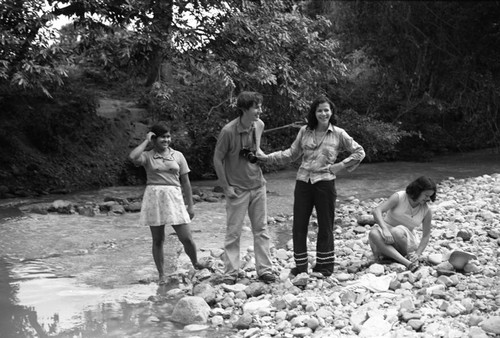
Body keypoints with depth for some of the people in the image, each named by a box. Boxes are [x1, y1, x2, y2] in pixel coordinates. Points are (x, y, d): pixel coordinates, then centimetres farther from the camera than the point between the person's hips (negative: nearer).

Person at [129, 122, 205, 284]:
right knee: (158, 240, 6)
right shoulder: (147, 156, 2)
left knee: (186, 238, -2)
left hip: (174, 198, 1)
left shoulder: (178, 155, 8)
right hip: (154, 198, -1)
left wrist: (190, 205, 8)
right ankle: (161, 275, 17)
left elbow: (185, 182, 10)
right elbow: (133, 157, -22)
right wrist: (146, 141, -8)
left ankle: (195, 264, 25)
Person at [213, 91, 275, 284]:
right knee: (233, 232, 2)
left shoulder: (259, 125, -3)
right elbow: (217, 159, -11)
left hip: (258, 186, 5)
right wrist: (226, 187, -10)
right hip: (237, 189, -5)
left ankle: (265, 270, 15)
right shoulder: (229, 131, -20)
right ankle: (230, 273, 11)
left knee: (261, 230, 8)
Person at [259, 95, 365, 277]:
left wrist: (342, 165, -3)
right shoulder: (304, 131, 7)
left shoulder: (338, 134, 0)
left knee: (325, 226, 7)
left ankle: (324, 266, 20)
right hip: (303, 181, 3)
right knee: (299, 225, 3)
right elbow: (291, 153, 11)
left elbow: (359, 152, 7)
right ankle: (300, 266, 15)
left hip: (325, 182, -2)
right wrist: (267, 157, 2)